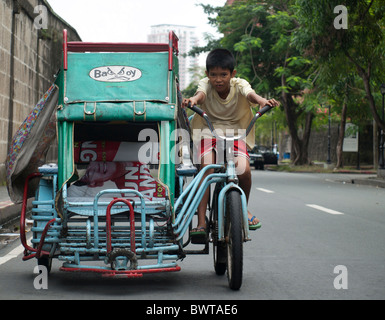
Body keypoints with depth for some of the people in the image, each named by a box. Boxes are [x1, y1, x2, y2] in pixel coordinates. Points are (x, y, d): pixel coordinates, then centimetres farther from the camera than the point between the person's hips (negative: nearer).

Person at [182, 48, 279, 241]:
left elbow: (250, 94, -32)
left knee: (244, 170, -25)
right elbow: (201, 93, -34)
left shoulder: (239, 85, -10)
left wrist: (262, 101, -57)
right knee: (206, 169, -27)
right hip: (209, 133, 0)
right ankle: (201, 221, -24)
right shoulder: (206, 84, -10)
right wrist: (193, 100, -60)